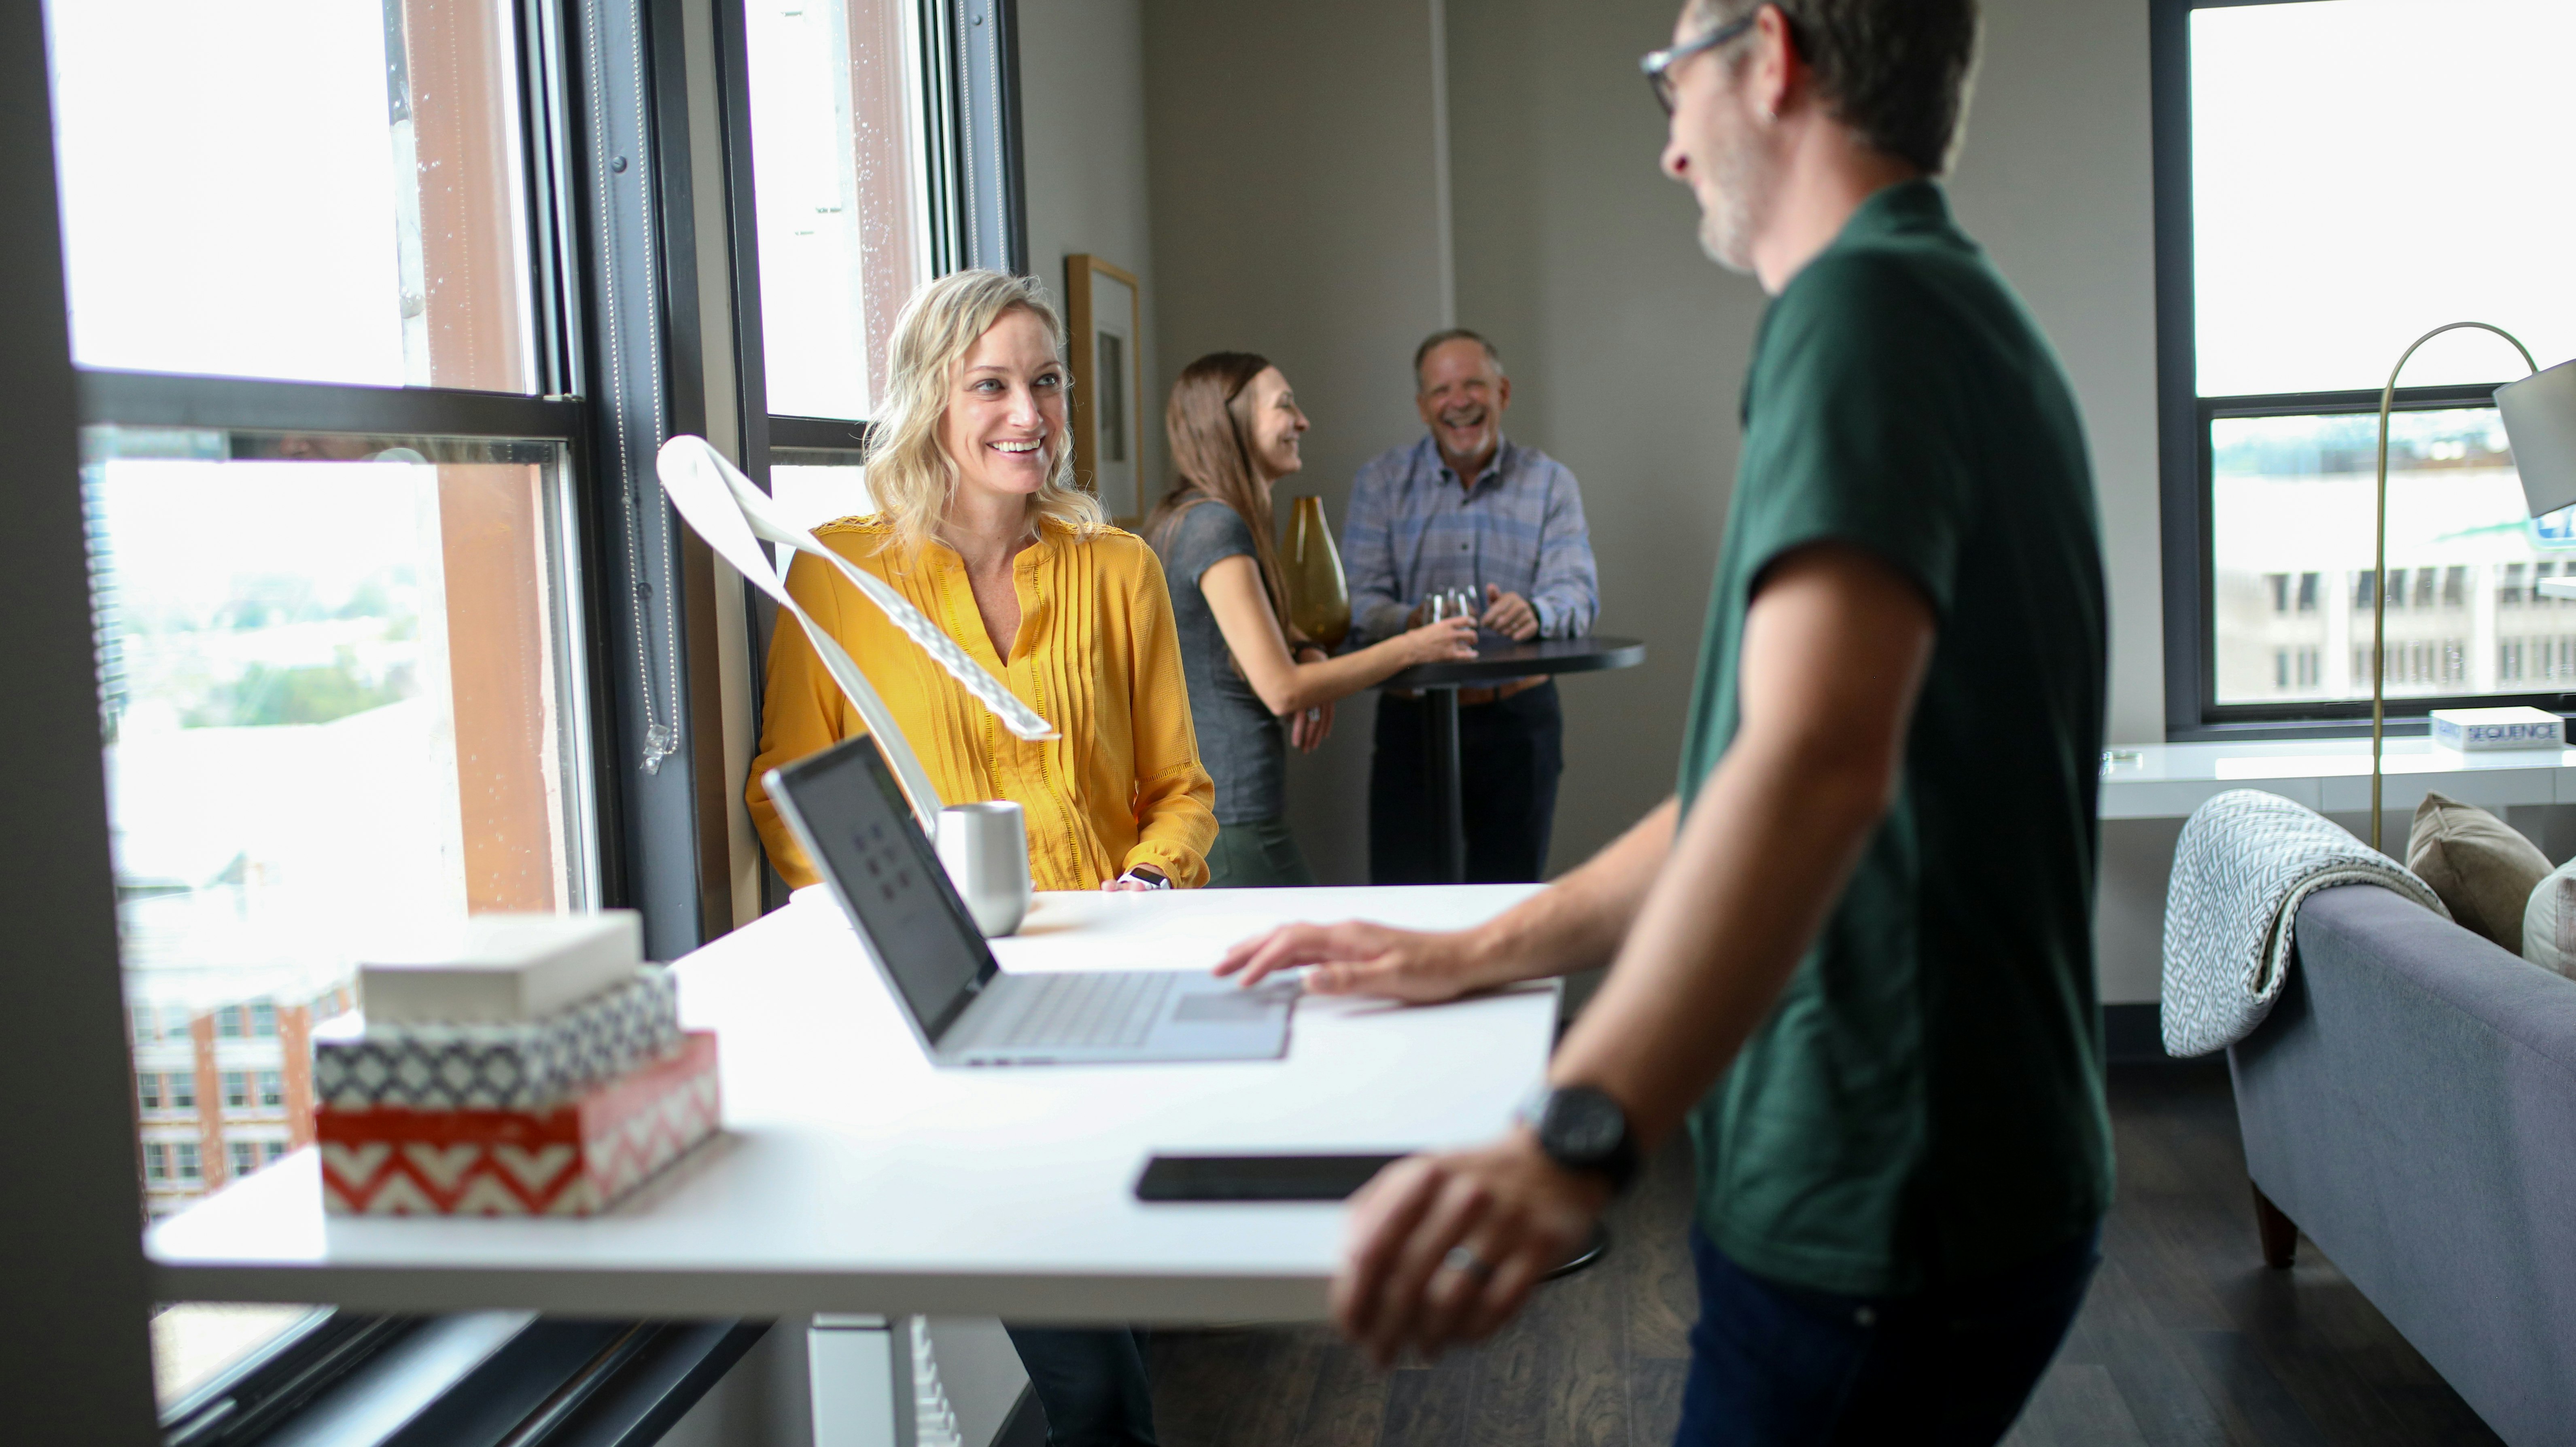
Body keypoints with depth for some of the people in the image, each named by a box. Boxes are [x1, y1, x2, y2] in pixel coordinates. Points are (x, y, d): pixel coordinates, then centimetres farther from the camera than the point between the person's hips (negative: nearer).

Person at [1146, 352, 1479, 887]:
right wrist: (1410, 648, -8)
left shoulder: (1180, 519, 15)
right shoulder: (1217, 527, -16)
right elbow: (1281, 689, -18)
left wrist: (1309, 659, 8)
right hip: (1229, 819, -10)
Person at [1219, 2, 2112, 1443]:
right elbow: (1748, 787, 17)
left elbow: (1818, 758, -34)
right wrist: (1476, 955, 15)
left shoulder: (1866, 306, -17)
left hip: (1881, 1224, -10)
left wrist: (1575, 1135, -43)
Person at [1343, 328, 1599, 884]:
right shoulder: (1382, 481, 5)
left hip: (1519, 718, 1)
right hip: (1412, 718, -1)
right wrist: (1412, 621, -27)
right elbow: (1361, 600, -4)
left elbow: (1577, 593, -7)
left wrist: (1534, 612, -31)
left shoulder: (1550, 483, 6)